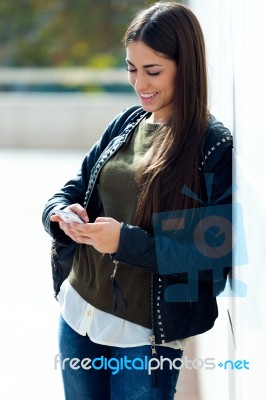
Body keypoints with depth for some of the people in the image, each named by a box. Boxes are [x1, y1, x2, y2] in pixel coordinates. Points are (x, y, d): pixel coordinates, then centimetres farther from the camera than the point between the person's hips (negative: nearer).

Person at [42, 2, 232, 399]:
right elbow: (75, 189, 12)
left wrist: (125, 240, -25)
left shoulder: (216, 148, -14)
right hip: (78, 314, 6)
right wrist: (64, 213, -12)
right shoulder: (125, 124, 5)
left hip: (146, 337, -6)